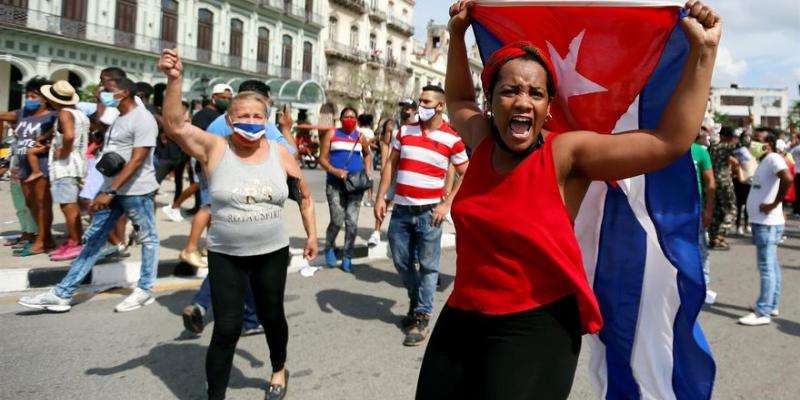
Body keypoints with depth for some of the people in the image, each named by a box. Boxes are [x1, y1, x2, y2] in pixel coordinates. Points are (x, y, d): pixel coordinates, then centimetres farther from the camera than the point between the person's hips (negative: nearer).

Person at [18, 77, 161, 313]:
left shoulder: (142, 119, -13)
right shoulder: (116, 118, 17)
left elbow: (137, 160, -21)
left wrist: (111, 191, -25)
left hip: (136, 190, -9)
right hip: (112, 188, 10)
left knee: (148, 239, 4)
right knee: (93, 240, 8)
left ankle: (145, 291, 14)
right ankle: (62, 294, 11)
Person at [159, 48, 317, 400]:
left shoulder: (280, 154, -2)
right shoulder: (215, 148, -8)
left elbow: (305, 197, 9)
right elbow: (174, 125, -22)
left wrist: (312, 235, 8)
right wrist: (174, 80, -34)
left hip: (272, 253, 2)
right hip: (225, 256, -2)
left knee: (272, 316, 19)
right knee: (226, 328, -1)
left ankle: (279, 370, 47)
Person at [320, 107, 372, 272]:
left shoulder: (361, 137, 8)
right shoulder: (332, 134, 2)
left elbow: (367, 154, 26)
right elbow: (322, 158, -1)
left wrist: (367, 172, 11)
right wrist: (335, 171, -17)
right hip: (335, 183, -2)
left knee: (352, 223, -1)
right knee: (337, 221, -8)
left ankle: (347, 258, 11)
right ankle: (329, 247, 22)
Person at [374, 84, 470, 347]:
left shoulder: (452, 139, -4)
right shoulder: (405, 131, 6)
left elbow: (466, 175, 0)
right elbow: (391, 165, 10)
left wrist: (446, 204, -8)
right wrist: (380, 198, 3)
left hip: (428, 212, -4)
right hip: (401, 210, 4)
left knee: (428, 266, 3)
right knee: (401, 261, 13)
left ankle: (422, 317, 14)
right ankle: (416, 300, 38)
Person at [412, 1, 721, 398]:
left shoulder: (566, 154, -12)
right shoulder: (482, 141, 2)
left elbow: (671, 140, -17)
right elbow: (457, 98, 24)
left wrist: (703, 51, -16)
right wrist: (457, 34, 21)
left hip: (534, 327, -5)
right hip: (459, 319, 6)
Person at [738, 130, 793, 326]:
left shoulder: (773, 158, -14)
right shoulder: (764, 161, 16)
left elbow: (788, 179, -31)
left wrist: (775, 204, -24)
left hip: (767, 223, -10)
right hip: (761, 221, 10)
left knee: (766, 267, -7)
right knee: (771, 266, 16)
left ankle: (762, 313, -4)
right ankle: (772, 306, 26)